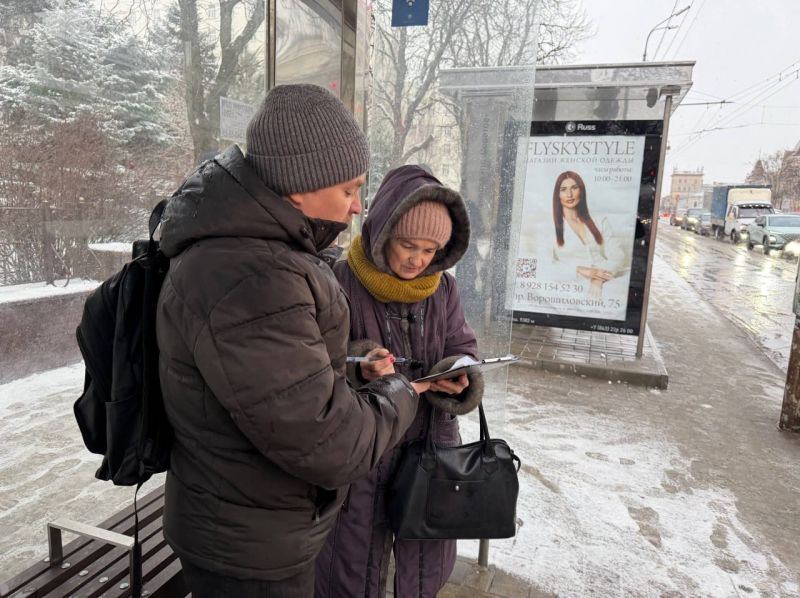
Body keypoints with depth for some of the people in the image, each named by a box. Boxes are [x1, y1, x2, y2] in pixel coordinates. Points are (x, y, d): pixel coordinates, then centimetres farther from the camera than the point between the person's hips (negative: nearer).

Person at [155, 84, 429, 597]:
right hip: (251, 553, -9)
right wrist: (399, 394, -13)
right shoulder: (251, 284, -34)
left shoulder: (245, 242, 2)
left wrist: (356, 365, 1)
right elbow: (327, 444, -31)